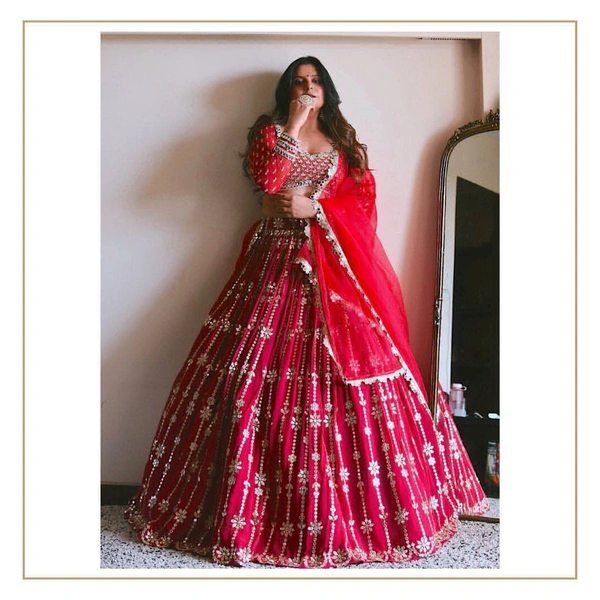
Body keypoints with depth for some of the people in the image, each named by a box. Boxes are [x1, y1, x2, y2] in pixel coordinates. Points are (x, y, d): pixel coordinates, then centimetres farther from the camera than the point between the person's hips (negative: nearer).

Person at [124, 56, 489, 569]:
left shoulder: (344, 141, 19)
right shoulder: (270, 132, 15)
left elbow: (363, 199, 6)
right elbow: (267, 179, -7)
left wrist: (313, 206, -7)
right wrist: (294, 127, -4)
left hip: (336, 264, 1)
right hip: (279, 261, -1)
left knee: (347, 372, -6)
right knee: (259, 366, -9)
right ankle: (244, 508, 4)